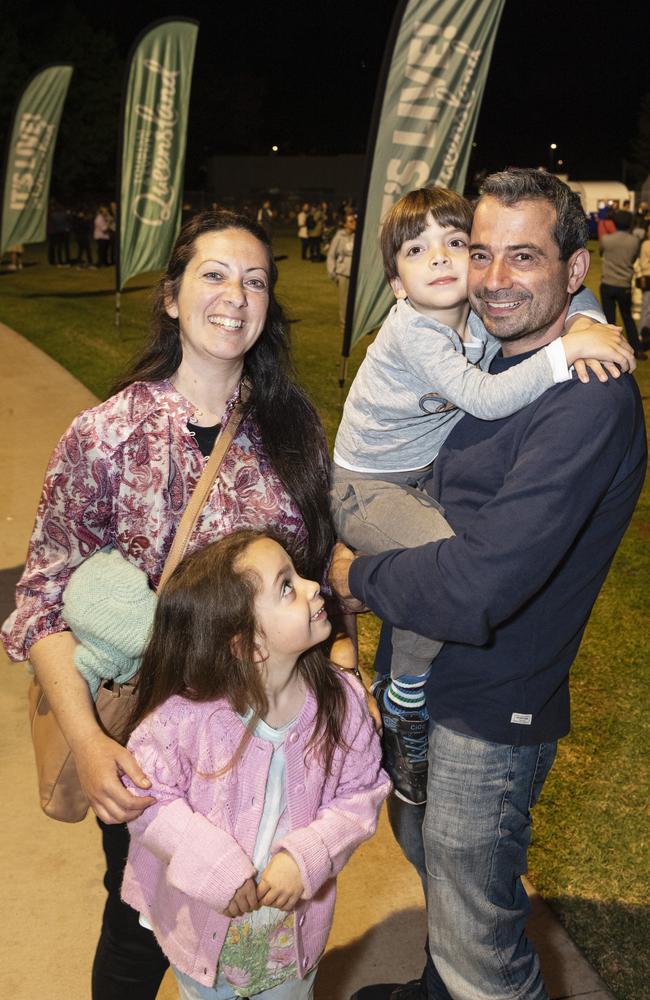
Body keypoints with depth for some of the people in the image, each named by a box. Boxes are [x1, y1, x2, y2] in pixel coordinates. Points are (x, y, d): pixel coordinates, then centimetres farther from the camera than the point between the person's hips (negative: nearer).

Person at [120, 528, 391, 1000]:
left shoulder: (341, 699, -19)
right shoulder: (183, 714, -28)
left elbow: (360, 794, -11)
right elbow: (149, 800, -18)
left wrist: (308, 858, -24)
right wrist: (216, 870, -24)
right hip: (204, 921, -2)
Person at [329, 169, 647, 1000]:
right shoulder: (490, 363, 4)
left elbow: (476, 591, -32)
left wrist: (355, 575, -16)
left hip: (491, 713, -9)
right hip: (424, 680, 9)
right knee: (424, 847, 31)